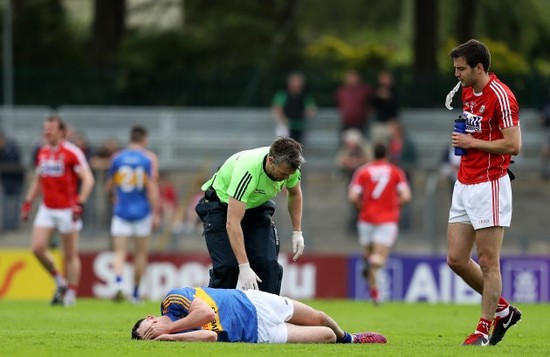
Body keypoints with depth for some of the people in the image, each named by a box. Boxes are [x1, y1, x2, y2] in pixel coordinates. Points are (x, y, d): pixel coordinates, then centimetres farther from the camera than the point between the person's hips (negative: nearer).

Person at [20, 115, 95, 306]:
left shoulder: (72, 152, -12)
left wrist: (80, 203, -25)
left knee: (70, 255, 1)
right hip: (46, 209, 6)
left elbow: (88, 179, -15)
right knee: (37, 247, -6)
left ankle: (71, 294, 10)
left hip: (67, 210, -6)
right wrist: (28, 202, 14)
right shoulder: (42, 153, 9)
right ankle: (60, 282, 12)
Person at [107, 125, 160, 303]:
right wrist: (155, 213, -10)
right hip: (142, 212, -1)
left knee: (119, 253, -2)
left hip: (121, 210, 1)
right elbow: (152, 187, -11)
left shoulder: (117, 158, 3)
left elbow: (109, 186, 12)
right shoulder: (150, 158, -3)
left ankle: (119, 285, -26)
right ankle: (136, 292, 16)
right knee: (142, 253, 13)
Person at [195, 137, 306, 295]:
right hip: (221, 204, -5)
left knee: (268, 263, -11)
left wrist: (297, 232, 0)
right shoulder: (247, 171, -41)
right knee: (227, 266, -18)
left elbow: (294, 193, 4)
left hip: (256, 206, 5)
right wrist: (244, 267, -47)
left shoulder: (288, 165, -22)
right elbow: (232, 223, -43)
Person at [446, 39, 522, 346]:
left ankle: (486, 329, 4)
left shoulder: (500, 96, -15)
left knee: (488, 262, -3)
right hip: (464, 184, 9)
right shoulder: (467, 92, 12)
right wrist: (461, 139, 9)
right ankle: (503, 310, 22)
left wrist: (473, 143, -14)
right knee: (457, 259, 7)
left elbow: (514, 145, -19)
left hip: (489, 186, -9)